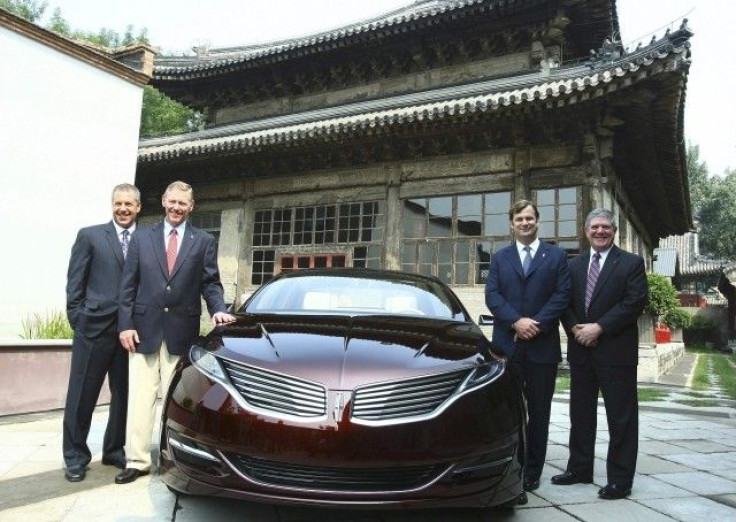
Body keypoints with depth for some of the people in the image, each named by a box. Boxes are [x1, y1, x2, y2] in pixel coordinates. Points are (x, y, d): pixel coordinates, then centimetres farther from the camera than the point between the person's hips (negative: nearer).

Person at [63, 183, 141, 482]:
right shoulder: (90, 236, 3)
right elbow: (74, 284, 2)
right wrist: (78, 320, -3)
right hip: (94, 329, -2)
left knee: (124, 395, 10)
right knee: (81, 397, 5)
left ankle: (114, 451, 26)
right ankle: (75, 457, 19)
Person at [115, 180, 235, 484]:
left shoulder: (204, 242, 6)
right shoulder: (142, 238, 9)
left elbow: (210, 283, 4)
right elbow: (128, 285, 5)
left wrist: (217, 310, -15)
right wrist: (125, 324, -3)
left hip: (182, 332, -1)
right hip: (144, 329, 1)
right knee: (140, 398, 3)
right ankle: (137, 460, 10)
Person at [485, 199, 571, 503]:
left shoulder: (556, 256, 7)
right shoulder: (499, 258, 11)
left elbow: (562, 295, -3)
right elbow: (492, 295, 1)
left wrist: (537, 324, -14)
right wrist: (516, 321, -14)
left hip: (543, 345, -1)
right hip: (507, 344, 1)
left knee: (539, 412, 8)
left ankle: (532, 473, 20)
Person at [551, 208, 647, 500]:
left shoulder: (631, 263, 0)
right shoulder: (574, 265, 14)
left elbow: (635, 302, -11)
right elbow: (565, 303, 11)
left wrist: (599, 328, -16)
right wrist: (574, 328, -8)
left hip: (616, 352, -5)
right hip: (581, 350, 5)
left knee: (621, 418, 2)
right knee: (580, 414, 13)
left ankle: (620, 480, 12)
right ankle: (579, 469, 26)